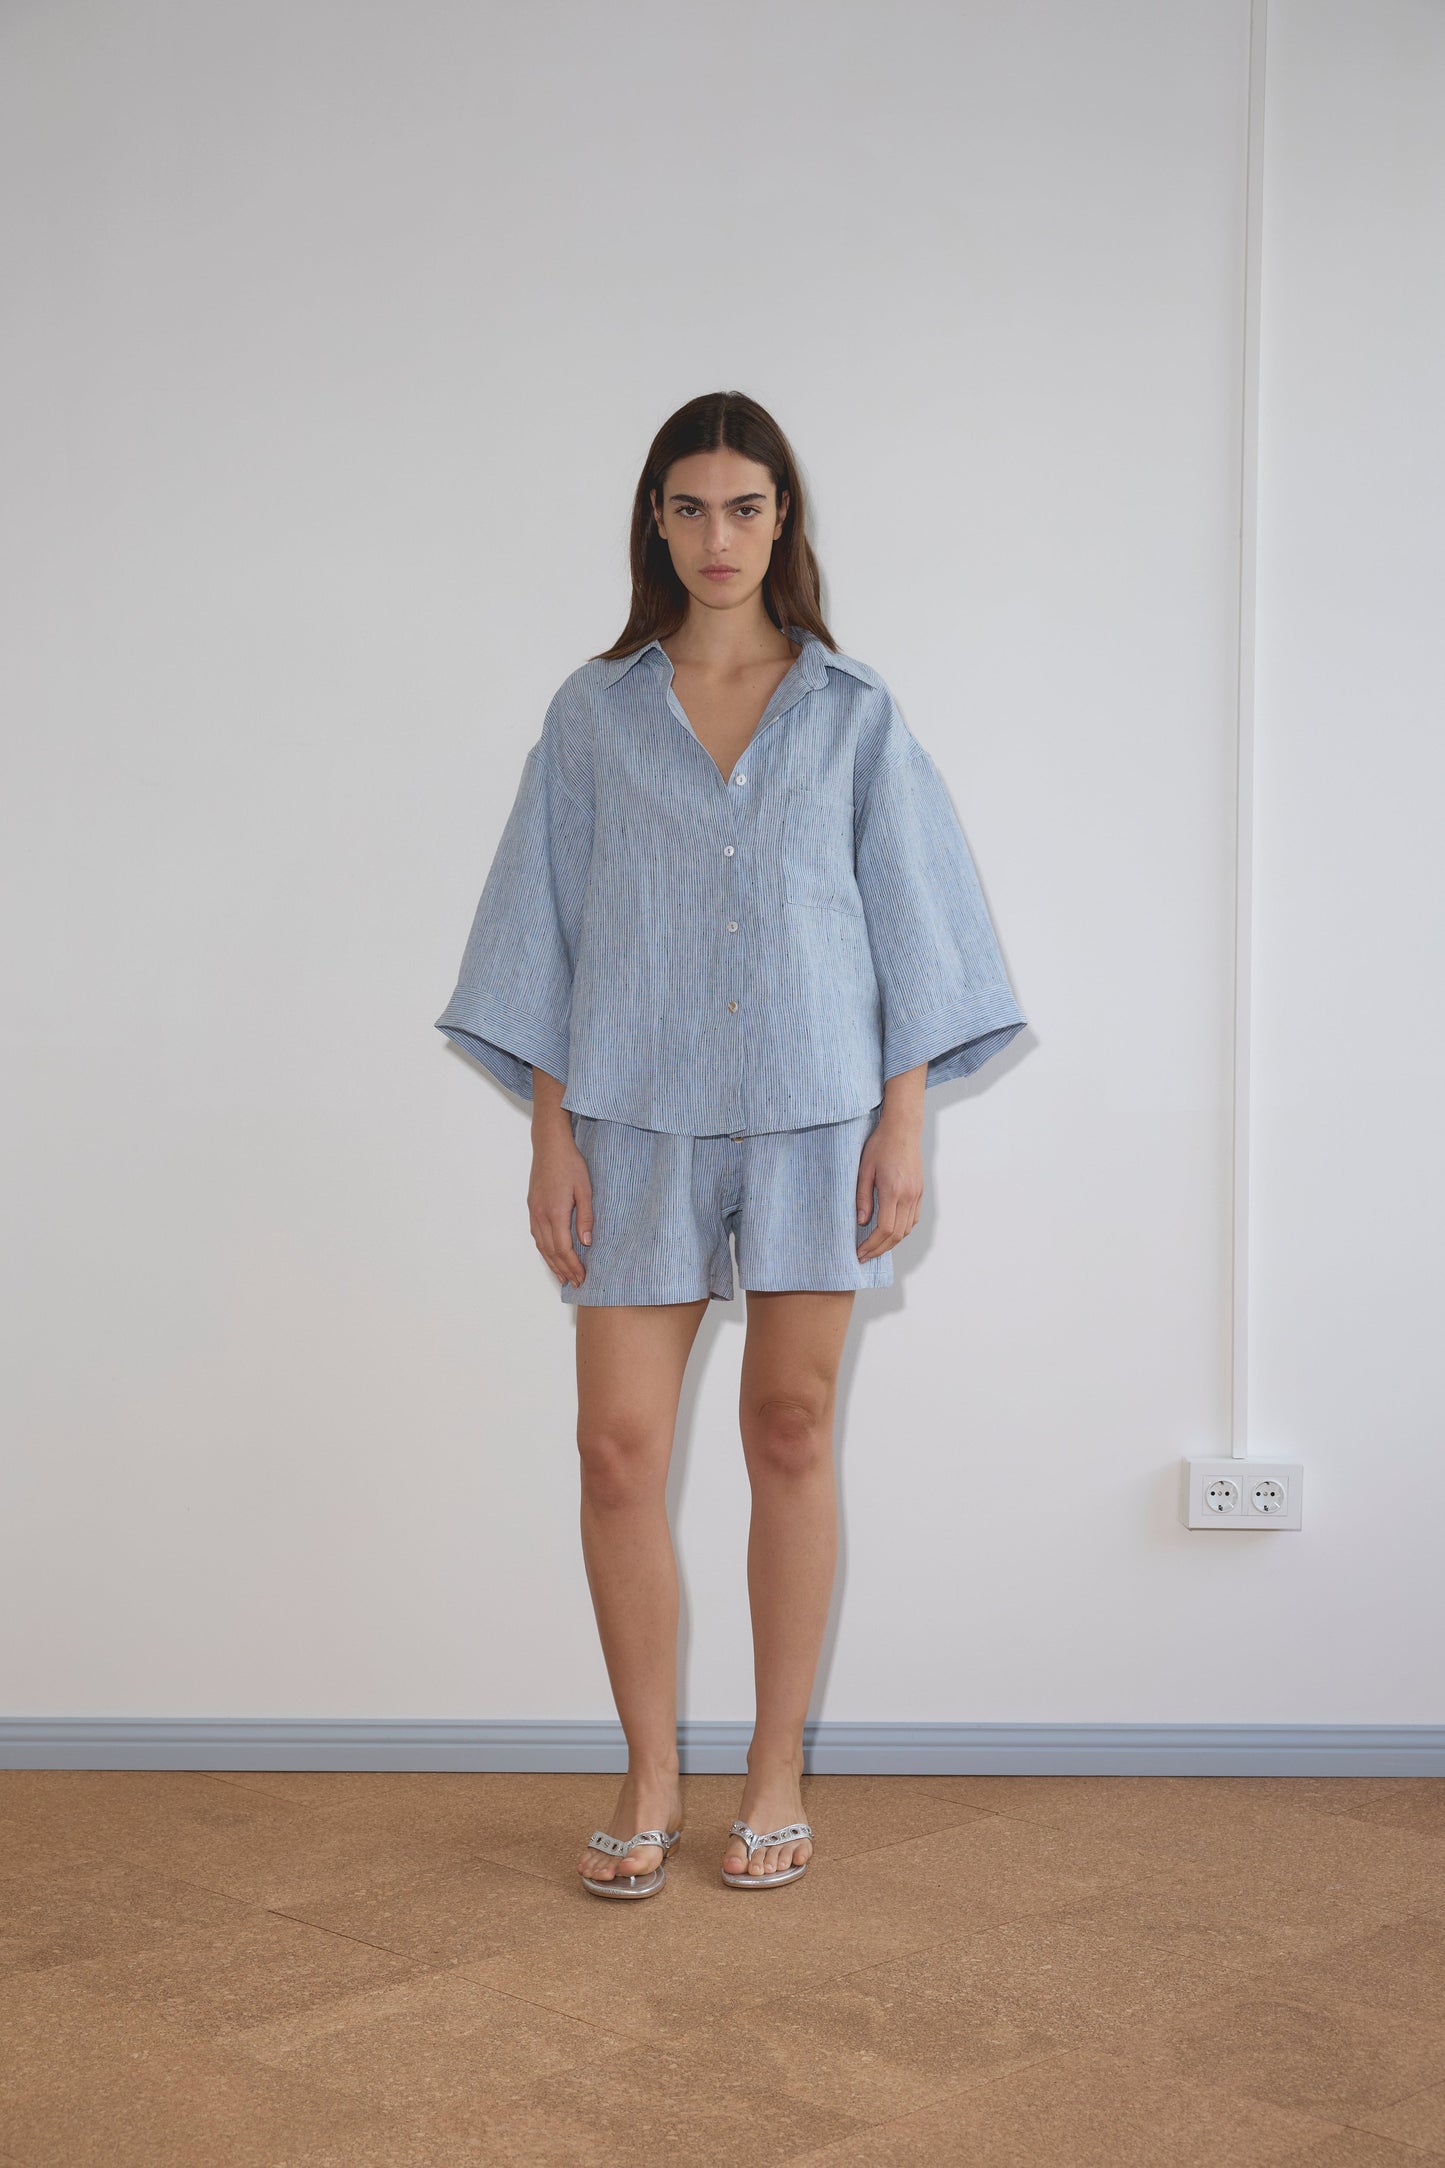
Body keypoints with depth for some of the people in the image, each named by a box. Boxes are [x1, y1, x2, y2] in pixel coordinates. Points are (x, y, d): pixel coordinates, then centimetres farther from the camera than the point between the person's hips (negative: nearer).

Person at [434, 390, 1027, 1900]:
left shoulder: (853, 712, 6)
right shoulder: (594, 712, 7)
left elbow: (908, 917, 5)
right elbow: (547, 927, 6)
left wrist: (905, 1122, -2)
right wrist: (552, 1136, 0)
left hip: (816, 1108, 0)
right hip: (641, 1111, 1)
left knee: (791, 1433, 4)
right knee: (619, 1442, -3)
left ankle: (778, 1774, 17)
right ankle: (651, 1778, 12)